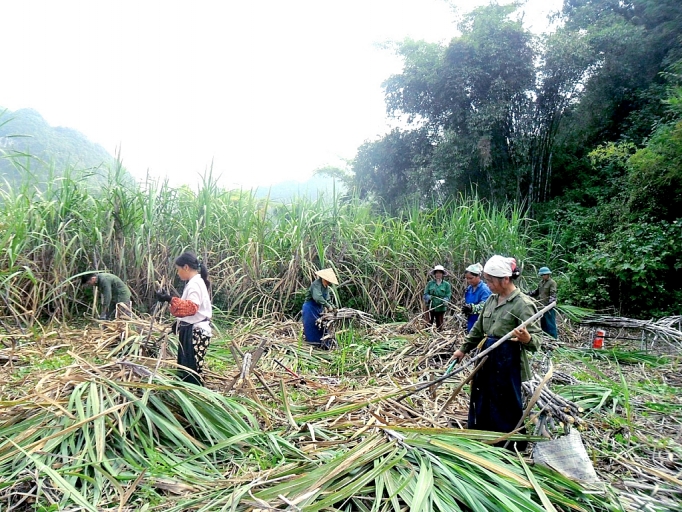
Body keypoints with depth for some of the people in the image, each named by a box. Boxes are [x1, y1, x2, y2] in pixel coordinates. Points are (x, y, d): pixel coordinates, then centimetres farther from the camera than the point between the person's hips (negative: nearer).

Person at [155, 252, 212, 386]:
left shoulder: (195, 284, -17)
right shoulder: (194, 283, 15)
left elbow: (191, 307, -32)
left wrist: (170, 299, -37)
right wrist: (180, 323, 22)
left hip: (196, 332, -10)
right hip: (191, 331, 10)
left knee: (191, 369, -5)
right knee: (185, 367, 16)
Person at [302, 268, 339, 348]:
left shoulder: (326, 287, 9)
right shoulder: (316, 284, -21)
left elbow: (327, 299, 13)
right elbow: (317, 298, -34)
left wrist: (332, 306, -4)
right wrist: (328, 306, -30)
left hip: (319, 308, 9)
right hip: (310, 308, -9)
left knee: (321, 326, 8)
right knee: (311, 327, -6)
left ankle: (321, 344, 13)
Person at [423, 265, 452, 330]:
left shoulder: (446, 284, 3)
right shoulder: (430, 283, 3)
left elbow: (448, 295, 1)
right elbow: (425, 294, 3)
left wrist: (445, 300, -19)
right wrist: (428, 297, -19)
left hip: (441, 308, 1)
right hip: (430, 307, 0)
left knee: (439, 325, 9)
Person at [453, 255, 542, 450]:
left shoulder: (523, 304, -17)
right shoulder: (491, 300, 6)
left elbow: (536, 340, -22)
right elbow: (478, 329, 18)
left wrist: (526, 338, -44)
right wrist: (464, 349, 24)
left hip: (507, 363, -8)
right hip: (487, 359, 8)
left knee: (506, 410, 6)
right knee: (481, 404, 19)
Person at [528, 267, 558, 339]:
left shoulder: (552, 282, -9)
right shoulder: (541, 282, 13)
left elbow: (553, 294, -18)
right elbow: (537, 291, 23)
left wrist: (550, 303, -30)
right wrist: (529, 294, 12)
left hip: (549, 307, -8)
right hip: (542, 306, 8)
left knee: (550, 324, -3)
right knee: (543, 324, 15)